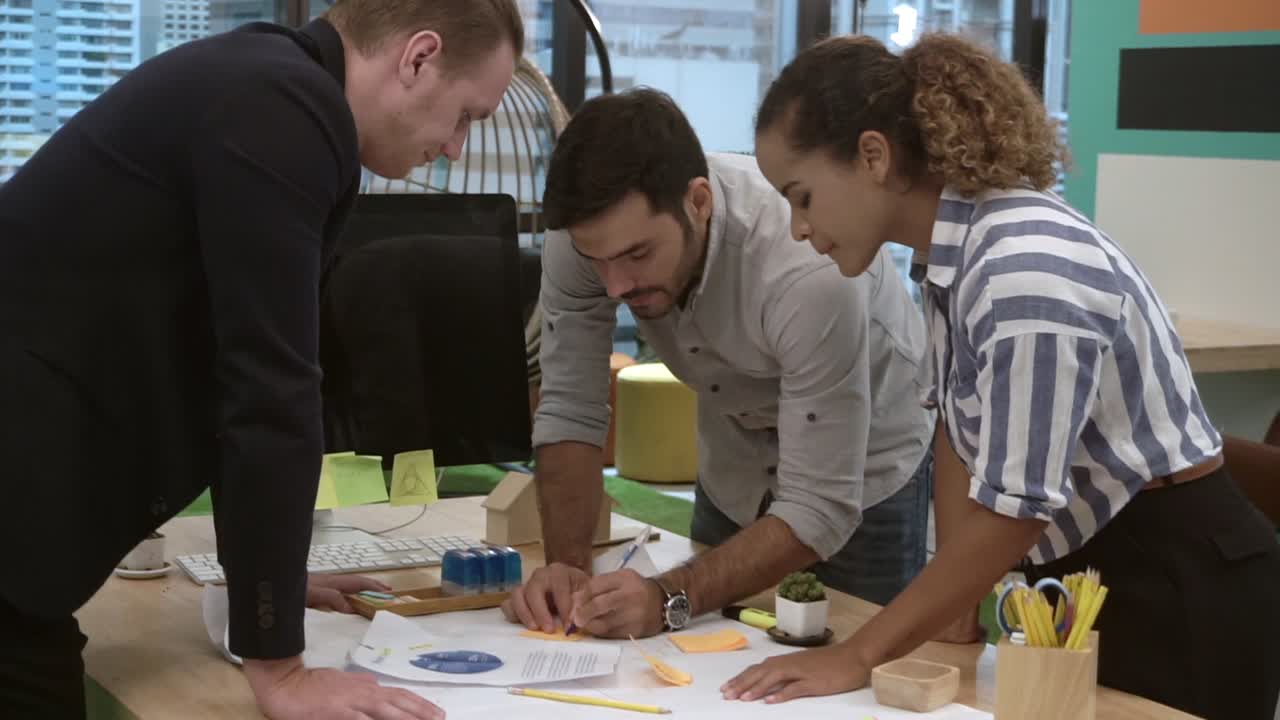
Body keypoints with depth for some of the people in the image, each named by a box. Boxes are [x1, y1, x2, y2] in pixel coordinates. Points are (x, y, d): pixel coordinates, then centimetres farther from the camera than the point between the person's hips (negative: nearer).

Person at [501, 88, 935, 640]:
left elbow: (821, 511, -36)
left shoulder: (808, 270, -40)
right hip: (732, 471, 4)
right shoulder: (586, 231, -27)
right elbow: (570, 409, -17)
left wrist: (671, 599, -46)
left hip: (863, 478, -4)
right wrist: (565, 564, -32)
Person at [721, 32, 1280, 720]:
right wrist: (950, 612, -1)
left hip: (1181, 592, -8)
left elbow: (1012, 513, -26)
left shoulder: (1025, 271, -28)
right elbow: (963, 429, 6)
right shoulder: (952, 249, 0)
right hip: (1094, 578, 8)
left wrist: (857, 657, -19)